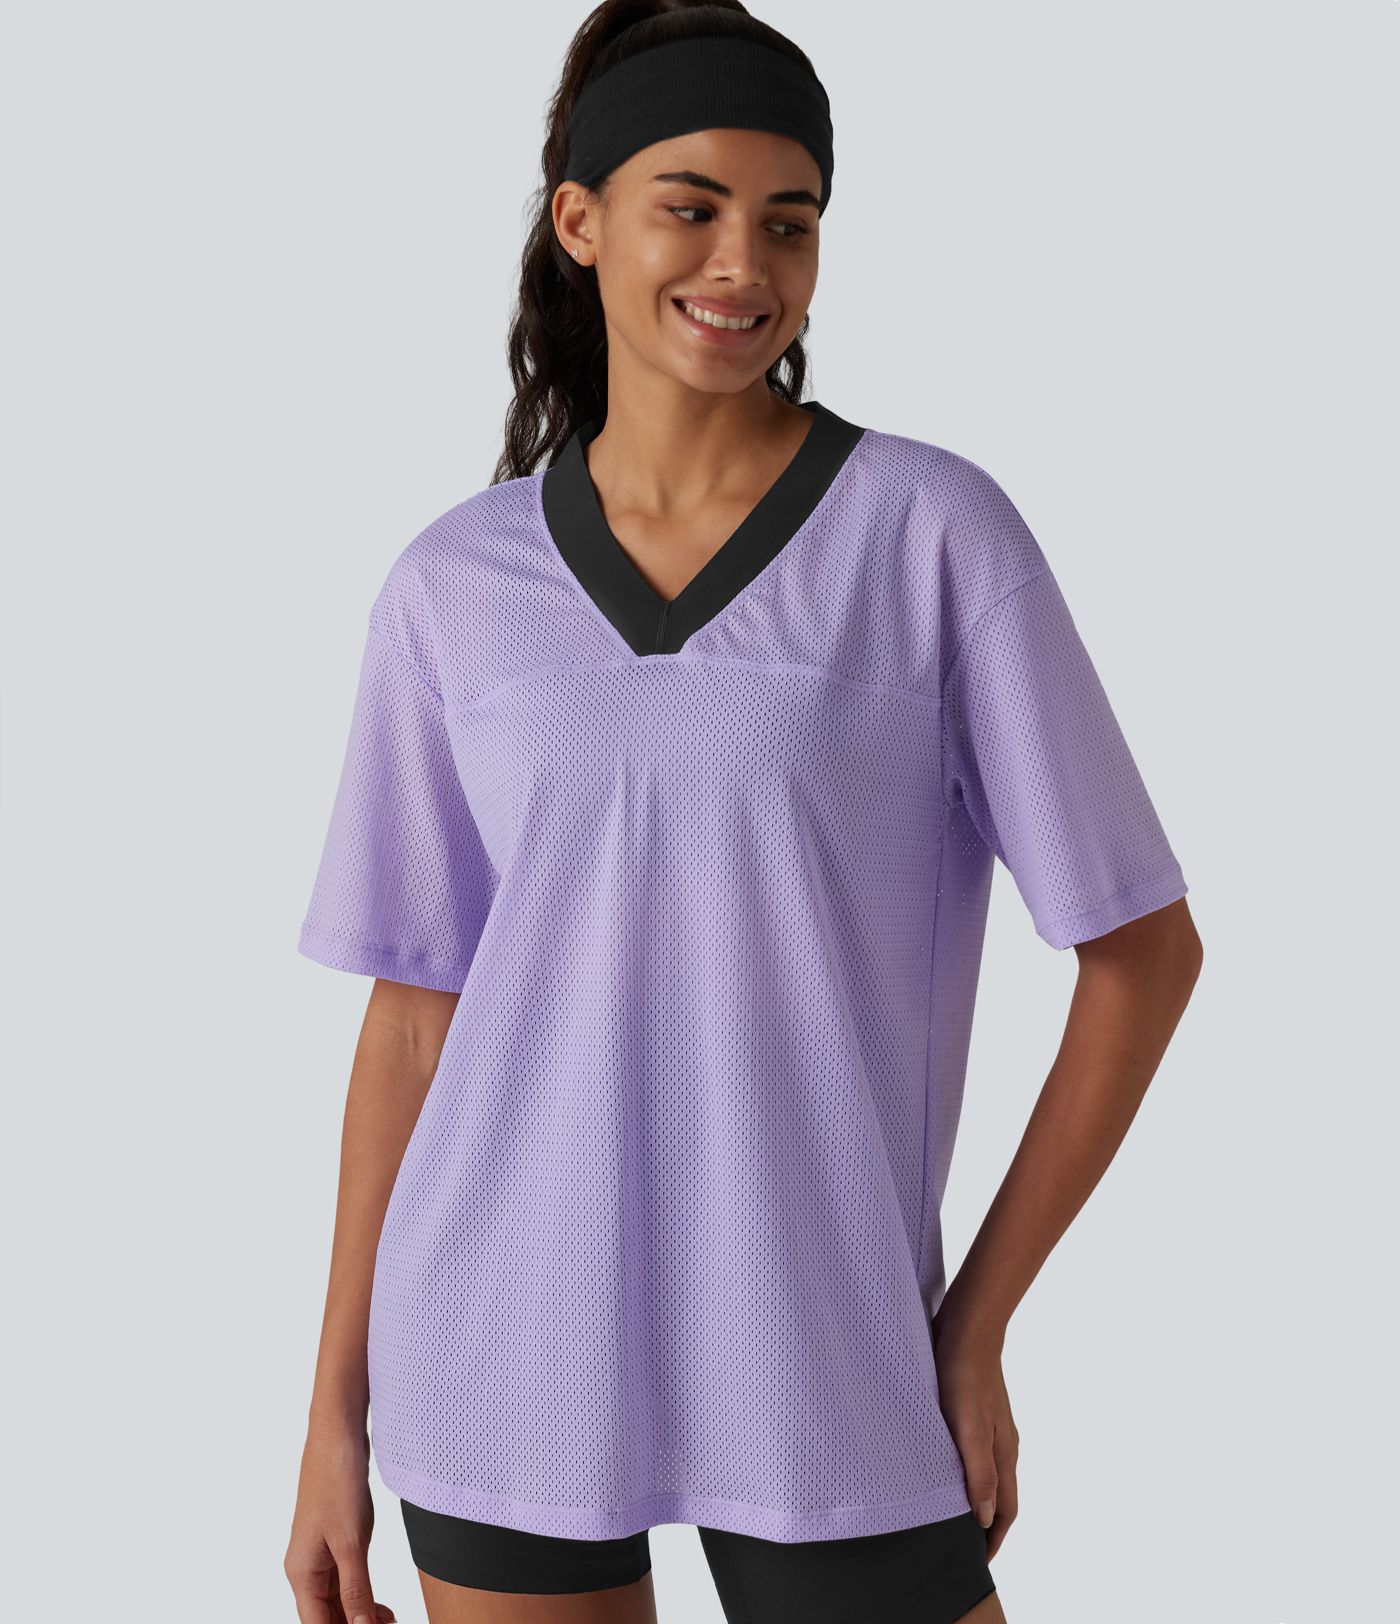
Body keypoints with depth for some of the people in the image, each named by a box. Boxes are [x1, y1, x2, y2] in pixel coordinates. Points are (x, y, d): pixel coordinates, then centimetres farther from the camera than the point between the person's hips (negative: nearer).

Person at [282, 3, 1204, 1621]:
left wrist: (975, 1319, -4)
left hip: (824, 1363, -1)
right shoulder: (455, 588, 2)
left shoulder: (940, 532, -5)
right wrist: (338, 1415, 6)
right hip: (503, 1349, 2)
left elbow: (1146, 947, -1)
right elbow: (415, 1013, 7)